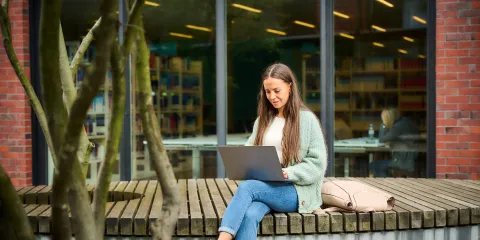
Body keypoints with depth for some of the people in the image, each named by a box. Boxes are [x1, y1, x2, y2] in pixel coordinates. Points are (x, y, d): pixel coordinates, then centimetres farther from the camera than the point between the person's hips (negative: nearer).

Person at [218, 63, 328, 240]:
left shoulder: (307, 119, 0)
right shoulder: (262, 120, 18)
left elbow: (317, 164, -5)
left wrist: (287, 173, -20)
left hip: (295, 191, -4)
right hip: (263, 186, 4)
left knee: (246, 187, -31)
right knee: (249, 216, -31)